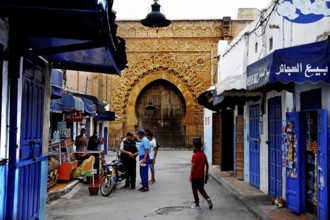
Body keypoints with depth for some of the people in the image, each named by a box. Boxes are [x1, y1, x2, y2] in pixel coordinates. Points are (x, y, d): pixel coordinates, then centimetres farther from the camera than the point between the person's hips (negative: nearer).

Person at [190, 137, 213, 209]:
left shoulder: (194, 156, -16)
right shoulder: (204, 155, 4)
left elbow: (193, 166, -19)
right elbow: (207, 164, 9)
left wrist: (191, 176, -14)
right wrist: (206, 173, 17)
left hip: (195, 176, -6)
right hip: (201, 176, 6)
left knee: (195, 190, 8)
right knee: (201, 189, 18)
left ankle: (197, 204, 14)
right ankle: (208, 198, -3)